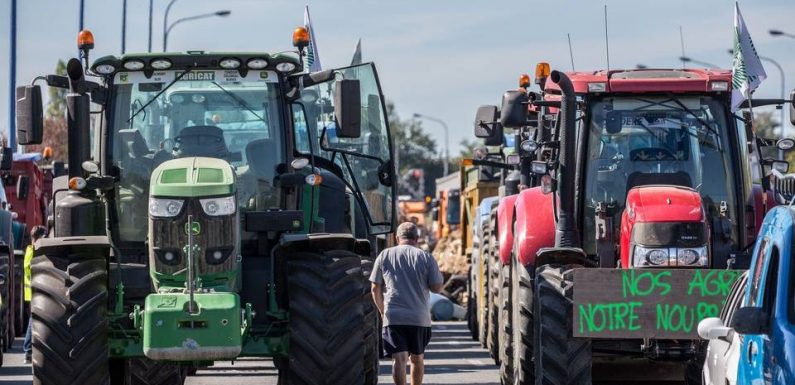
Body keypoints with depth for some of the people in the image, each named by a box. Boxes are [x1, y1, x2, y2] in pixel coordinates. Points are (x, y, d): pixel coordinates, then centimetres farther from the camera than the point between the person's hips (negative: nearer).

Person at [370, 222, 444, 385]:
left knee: (399, 359, -9)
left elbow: (375, 288, 6)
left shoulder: (384, 256, 4)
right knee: (417, 358, 18)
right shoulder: (425, 257, 0)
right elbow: (437, 287, 0)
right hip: (419, 317, 1)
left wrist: (382, 311, 19)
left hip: (393, 317, -1)